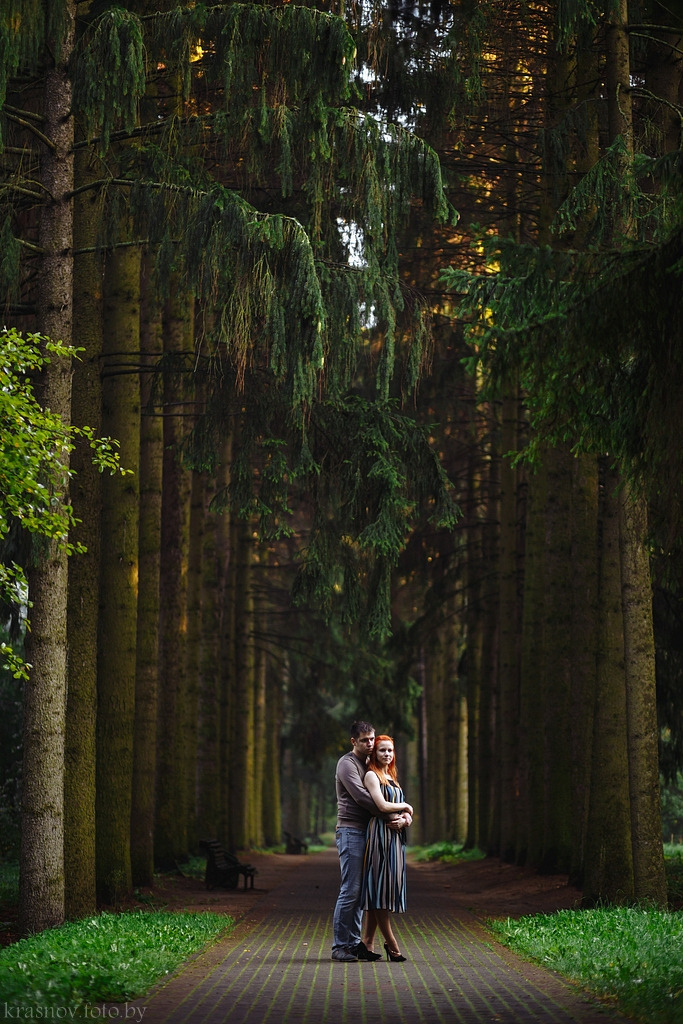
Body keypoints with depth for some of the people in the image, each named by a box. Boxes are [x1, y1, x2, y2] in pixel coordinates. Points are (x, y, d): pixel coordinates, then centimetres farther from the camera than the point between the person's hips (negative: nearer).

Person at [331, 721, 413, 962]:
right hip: (350, 831, -8)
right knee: (350, 890, -10)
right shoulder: (347, 764, -7)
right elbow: (362, 798, -18)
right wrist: (393, 814, -16)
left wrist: (401, 818, -4)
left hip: (367, 833, 8)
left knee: (361, 890, 7)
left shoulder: (371, 766, 20)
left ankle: (354, 943, 10)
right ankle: (339, 946, -7)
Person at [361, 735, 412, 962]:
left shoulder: (391, 777, 21)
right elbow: (382, 806, -15)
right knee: (380, 887, -8)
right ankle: (391, 944, -7)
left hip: (395, 837, 9)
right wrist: (405, 806, 1)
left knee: (384, 890, 5)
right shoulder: (371, 775, -4)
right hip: (380, 834, -9)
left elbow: (404, 812, 22)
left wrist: (406, 817, -2)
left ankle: (368, 942, 7)